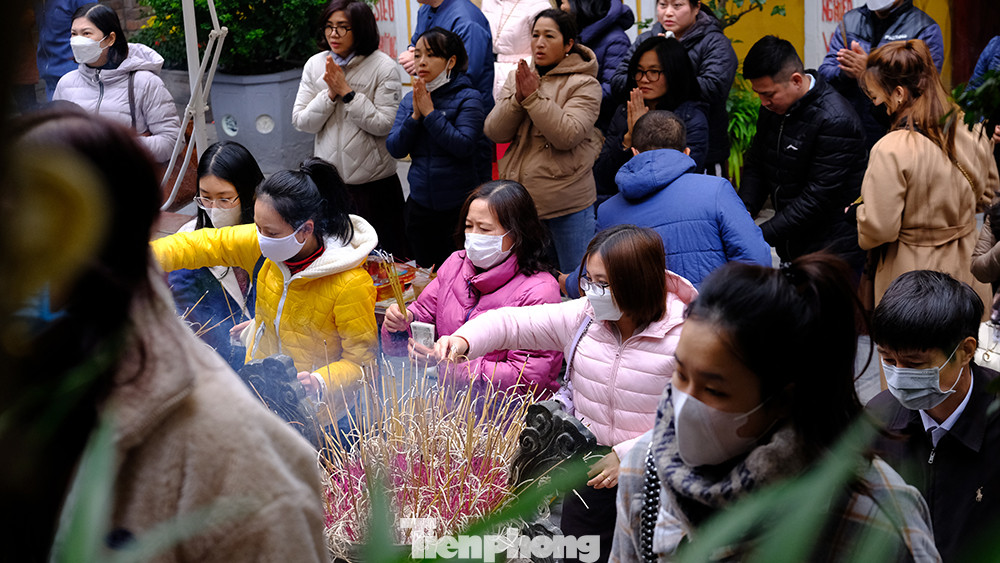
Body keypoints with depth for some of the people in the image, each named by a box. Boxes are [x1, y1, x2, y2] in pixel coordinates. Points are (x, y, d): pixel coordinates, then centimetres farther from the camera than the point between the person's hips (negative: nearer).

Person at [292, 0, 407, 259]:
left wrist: (346, 92, -16)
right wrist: (330, 94, -14)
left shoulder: (383, 67, -9)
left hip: (374, 181, -3)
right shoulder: (315, 65, 3)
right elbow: (301, 121, 1)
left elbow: (385, 124, -15)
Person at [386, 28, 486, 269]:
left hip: (458, 206, -5)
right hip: (420, 203, 5)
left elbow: (463, 145, -21)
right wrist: (415, 115, -13)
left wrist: (430, 113, -19)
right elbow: (394, 148, -1)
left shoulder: (468, 98, -8)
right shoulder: (410, 100, 7)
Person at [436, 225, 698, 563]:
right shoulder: (583, 317, -1)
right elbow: (512, 322, 2)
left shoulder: (683, 338, -18)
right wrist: (463, 340, -17)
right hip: (591, 459, 4)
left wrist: (629, 455, -21)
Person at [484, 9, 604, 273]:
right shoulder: (516, 78, 10)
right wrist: (519, 98, -14)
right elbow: (494, 131, 1)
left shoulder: (584, 84, -6)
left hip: (569, 203, -5)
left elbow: (567, 135, -20)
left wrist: (534, 96, -20)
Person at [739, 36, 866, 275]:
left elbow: (818, 197, -22)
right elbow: (756, 166, 15)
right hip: (791, 249, 7)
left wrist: (762, 235, -22)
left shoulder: (835, 121, -20)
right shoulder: (772, 108, 4)